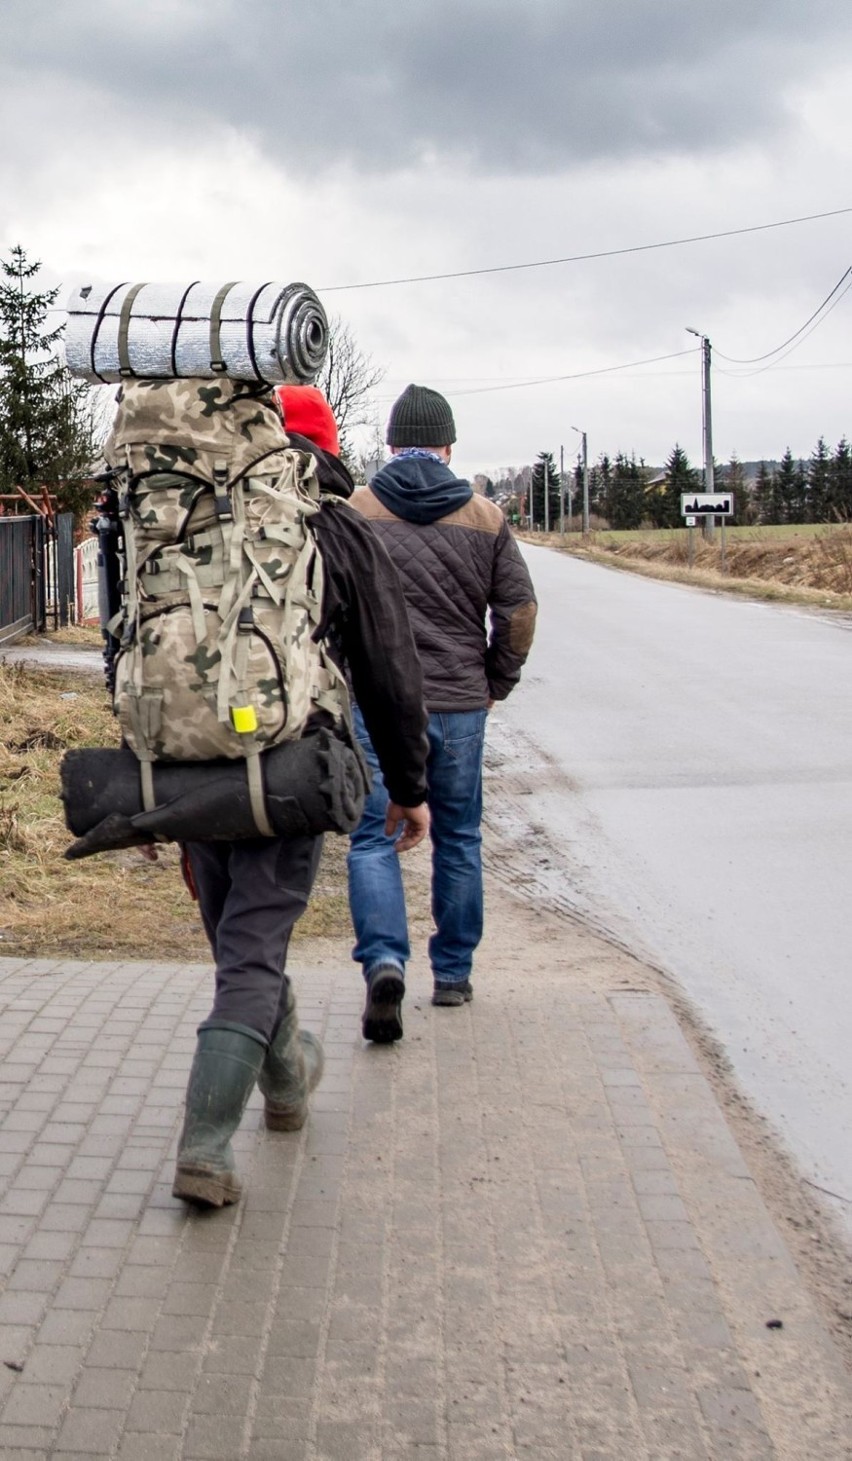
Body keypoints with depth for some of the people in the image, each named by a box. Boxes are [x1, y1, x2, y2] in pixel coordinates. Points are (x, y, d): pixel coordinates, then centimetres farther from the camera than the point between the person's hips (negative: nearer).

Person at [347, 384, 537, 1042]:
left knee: (373, 837, 2)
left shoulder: (352, 510, -1)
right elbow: (519, 611, 1)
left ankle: (384, 961, -18)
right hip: (459, 705, 2)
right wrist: (496, 684, 14)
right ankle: (453, 973, 23)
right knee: (458, 839, 15)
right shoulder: (484, 517, 3)